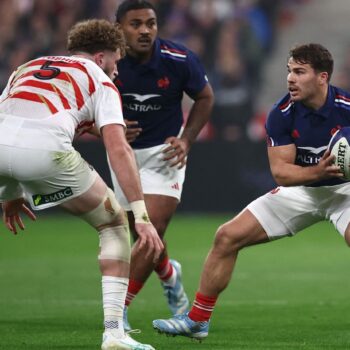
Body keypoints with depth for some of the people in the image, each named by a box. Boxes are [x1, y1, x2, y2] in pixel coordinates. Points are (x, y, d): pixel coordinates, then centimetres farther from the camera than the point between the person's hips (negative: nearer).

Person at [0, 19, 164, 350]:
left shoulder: (28, 67, 35)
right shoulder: (99, 80, 20)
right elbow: (118, 150, 7)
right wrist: (142, 216, 3)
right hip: (44, 150, -4)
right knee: (114, 224, 18)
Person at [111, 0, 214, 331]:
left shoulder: (180, 60, -18)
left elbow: (205, 97, 1)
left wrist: (186, 140, -9)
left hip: (164, 152, -2)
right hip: (124, 152, 2)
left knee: (152, 231, -17)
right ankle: (170, 275, 43)